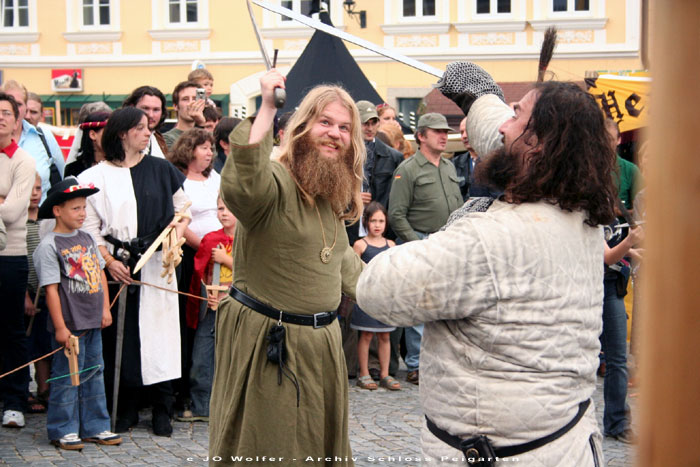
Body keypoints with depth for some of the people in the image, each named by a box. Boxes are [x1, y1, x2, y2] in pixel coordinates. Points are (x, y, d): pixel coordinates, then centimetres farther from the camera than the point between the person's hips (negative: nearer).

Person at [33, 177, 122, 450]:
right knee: (68, 376, 0)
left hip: (93, 323, 7)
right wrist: (60, 327, -16)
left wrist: (105, 308, 10)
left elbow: (99, 274, 17)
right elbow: (51, 289, -14)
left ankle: (94, 427, 22)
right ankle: (63, 430, 11)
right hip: (70, 324, -7)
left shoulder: (86, 239, 10)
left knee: (94, 373, 12)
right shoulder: (49, 246, -12)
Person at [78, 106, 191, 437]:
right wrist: (109, 261, -9)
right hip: (117, 266, -1)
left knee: (158, 332, -2)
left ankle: (161, 409, 6)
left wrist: (176, 235, -3)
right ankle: (126, 409, 13)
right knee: (121, 334, 2)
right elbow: (90, 226, 1)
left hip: (156, 264, 1)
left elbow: (182, 208, 15)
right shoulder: (96, 176, 2)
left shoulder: (161, 170, 8)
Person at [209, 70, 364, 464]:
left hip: (322, 341, 8)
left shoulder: (333, 194, 9)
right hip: (267, 339, -8)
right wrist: (267, 109, -43)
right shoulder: (276, 181, -20)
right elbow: (242, 187, -45)